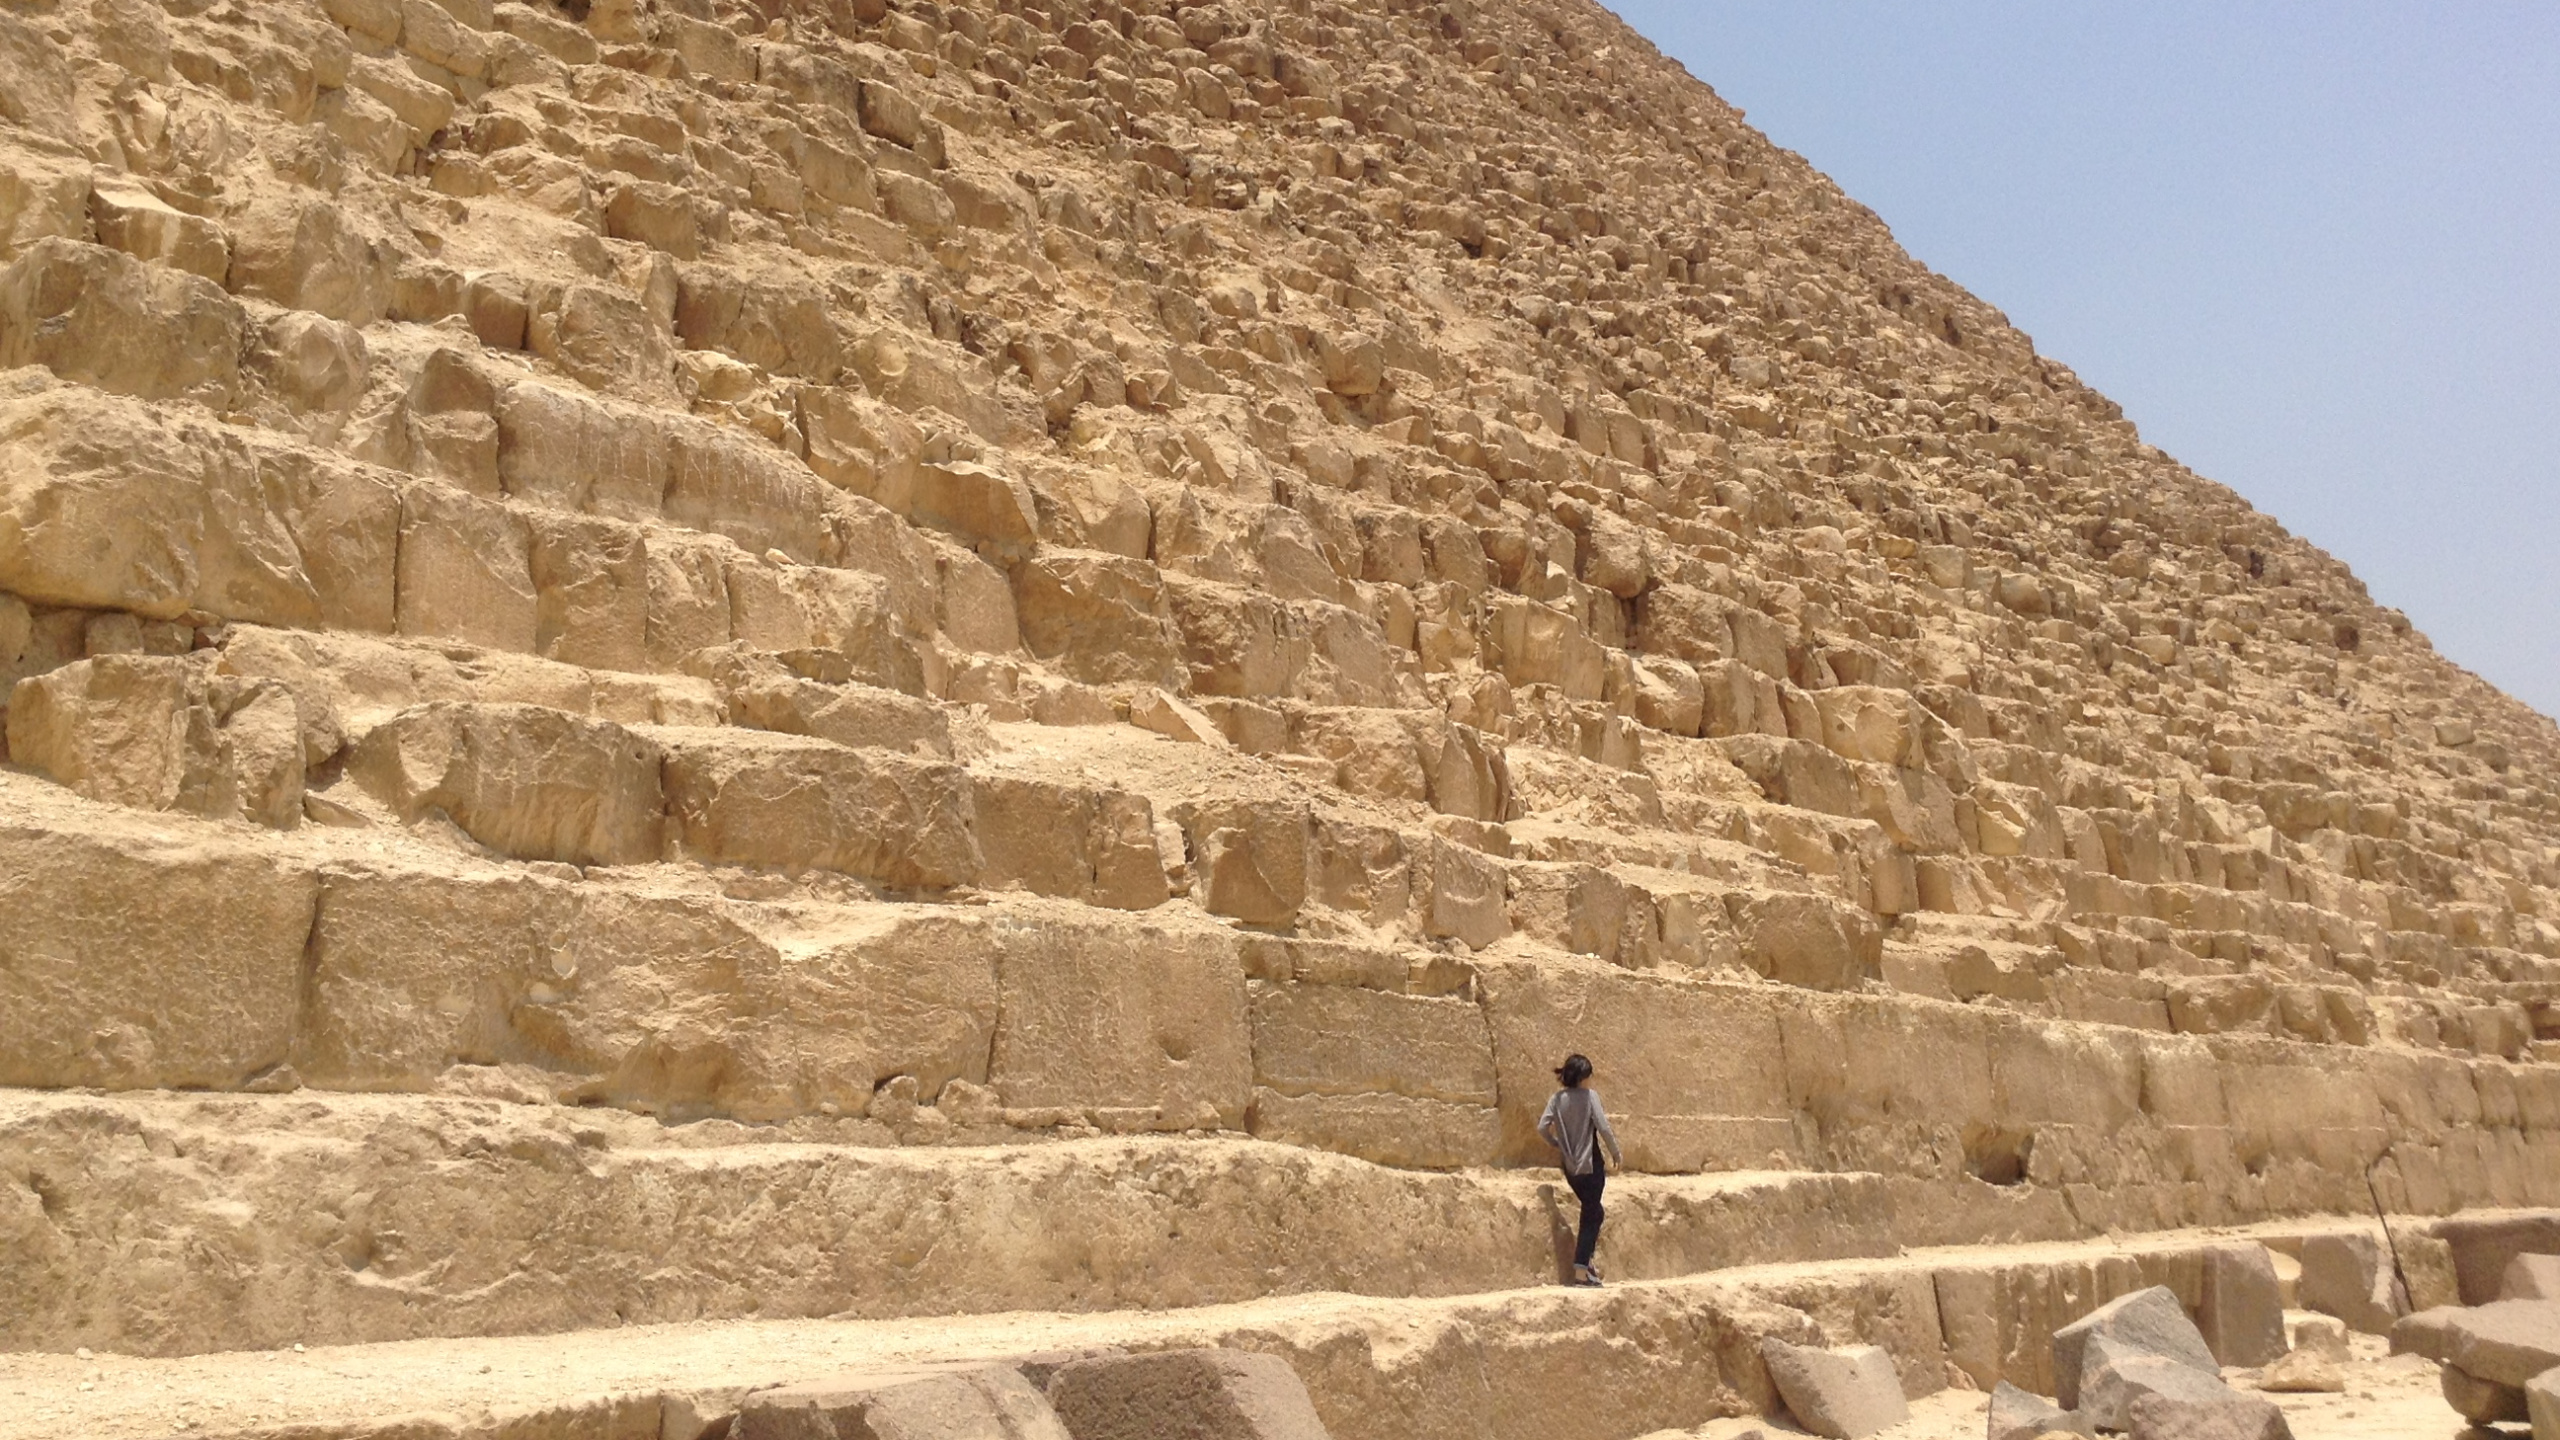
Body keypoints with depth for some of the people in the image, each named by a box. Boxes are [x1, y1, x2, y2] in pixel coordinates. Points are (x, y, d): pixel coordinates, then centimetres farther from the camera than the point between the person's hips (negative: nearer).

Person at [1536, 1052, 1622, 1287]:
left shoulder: (1557, 1099, 1)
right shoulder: (1589, 1096, -11)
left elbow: (1542, 1128, -5)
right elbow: (1603, 1128, -16)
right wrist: (1616, 1154, -3)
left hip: (1570, 1166, 5)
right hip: (1591, 1165, -5)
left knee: (1593, 1211, 23)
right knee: (1590, 1216, 2)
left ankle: (1586, 1261, 23)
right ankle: (1581, 1271, -3)